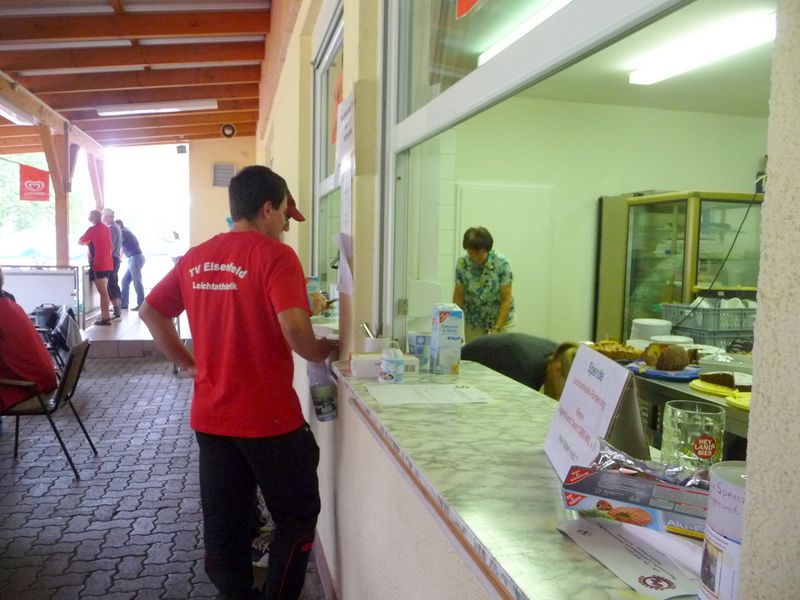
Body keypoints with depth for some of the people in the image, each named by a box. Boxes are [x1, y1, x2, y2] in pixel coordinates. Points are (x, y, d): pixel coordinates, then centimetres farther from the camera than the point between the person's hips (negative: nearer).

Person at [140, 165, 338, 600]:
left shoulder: (194, 258, 7)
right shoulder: (275, 256, -14)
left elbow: (150, 311, 14)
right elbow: (294, 328, -26)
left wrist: (187, 362, 15)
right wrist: (322, 351, -7)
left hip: (210, 416, 7)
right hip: (268, 417, -6)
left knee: (223, 523, 17)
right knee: (297, 516, 13)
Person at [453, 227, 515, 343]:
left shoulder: (502, 263, -21)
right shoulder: (462, 264, -15)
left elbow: (506, 299, -17)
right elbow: (458, 296, -7)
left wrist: (496, 329, -21)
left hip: (501, 317, -2)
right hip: (473, 319, 2)